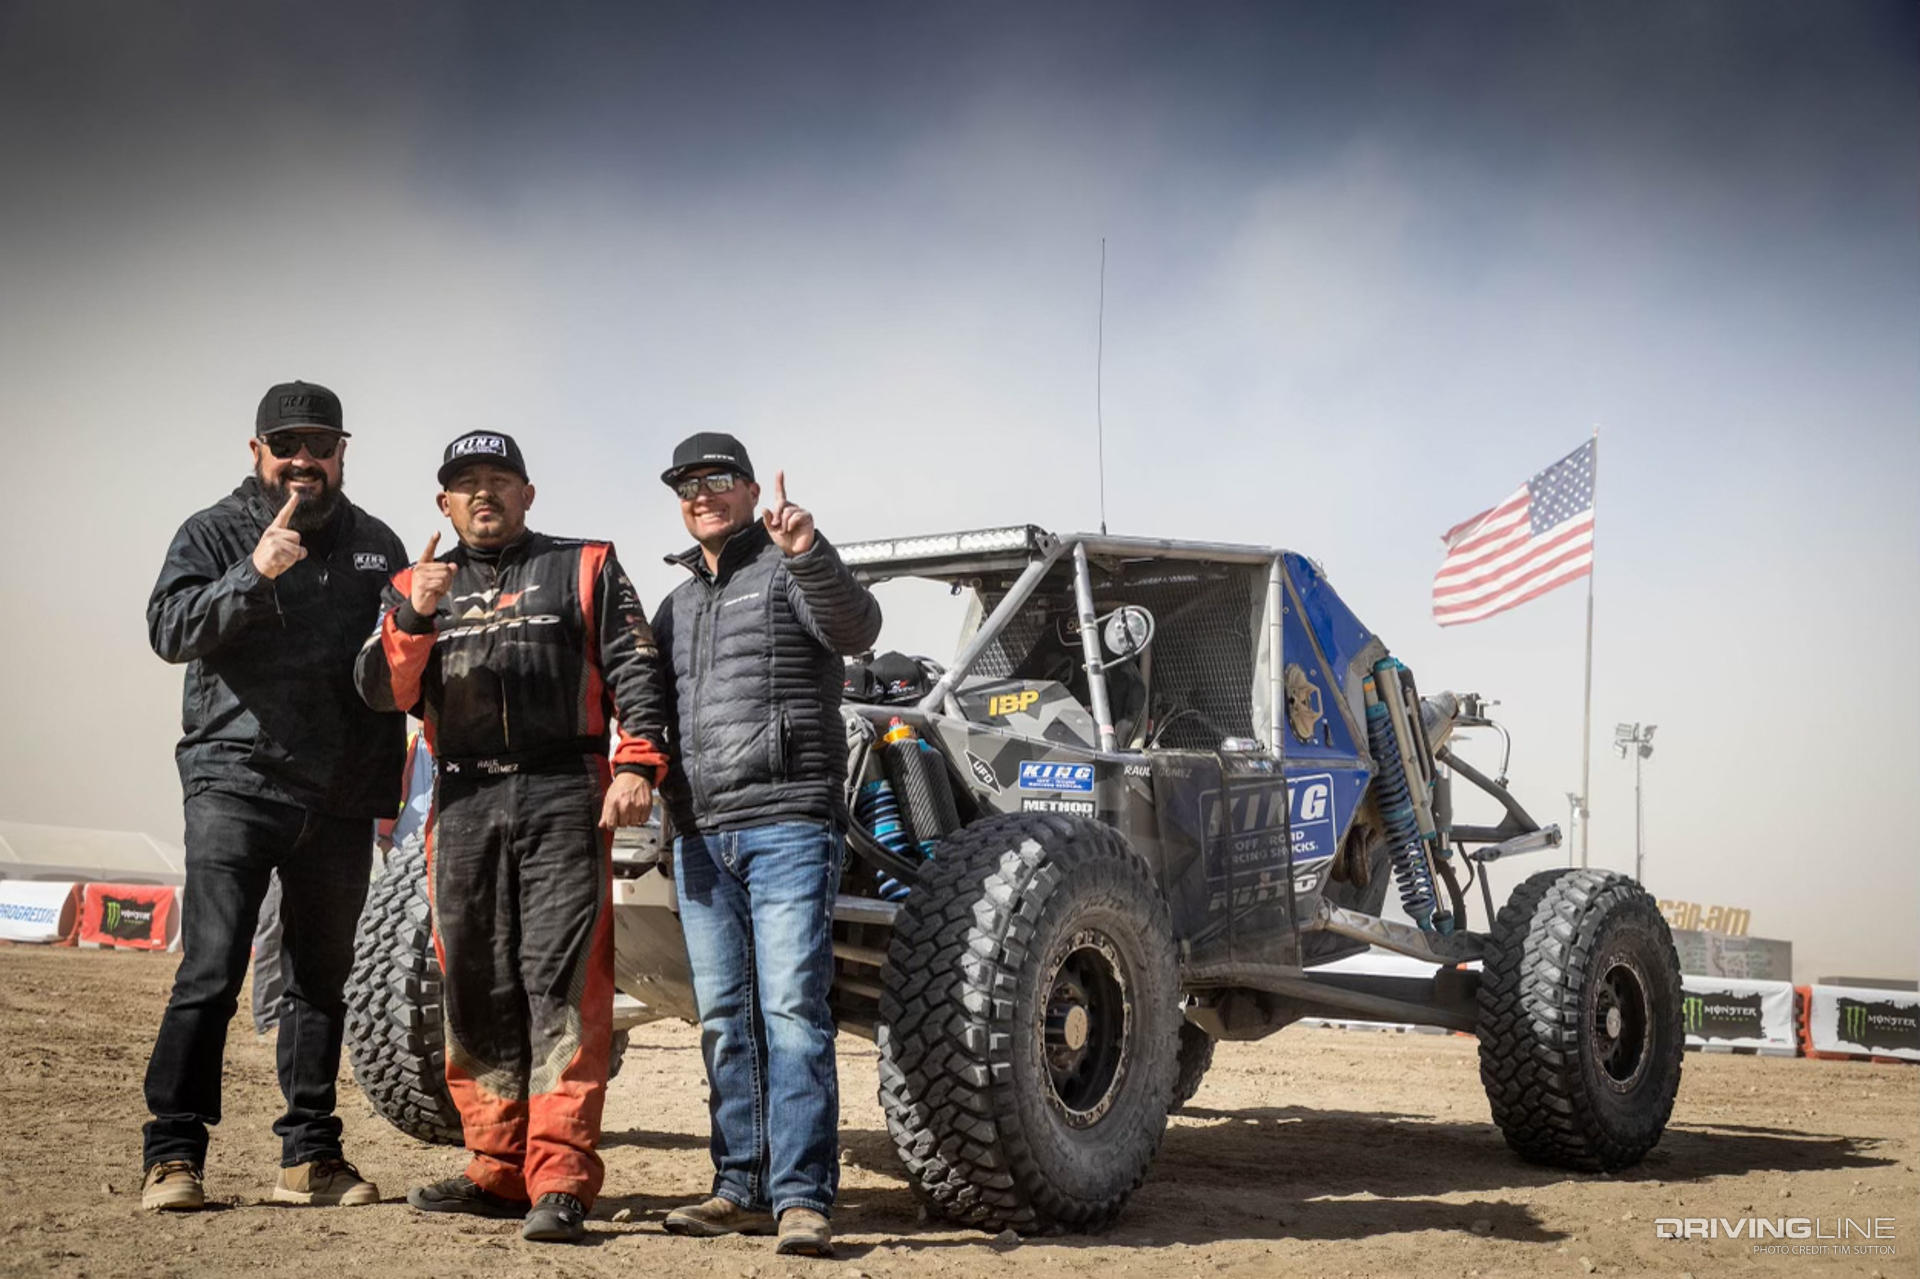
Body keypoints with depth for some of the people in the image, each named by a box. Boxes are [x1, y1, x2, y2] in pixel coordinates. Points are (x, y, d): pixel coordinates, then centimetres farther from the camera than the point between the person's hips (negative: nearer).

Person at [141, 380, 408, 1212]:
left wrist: (389, 788, 12)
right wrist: (254, 573, -25)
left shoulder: (376, 545, 15)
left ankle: (310, 1158, 16)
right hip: (236, 784, -4)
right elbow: (170, 630, -12)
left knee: (322, 980, 9)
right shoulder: (213, 534, 4)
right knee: (211, 973, -10)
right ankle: (173, 1155, -4)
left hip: (342, 800, 4)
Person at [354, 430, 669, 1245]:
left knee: (562, 982, -11)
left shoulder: (584, 569, 12)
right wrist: (415, 615, -10)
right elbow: (381, 693, 7)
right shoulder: (416, 587, 19)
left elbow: (633, 668, 2)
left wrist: (637, 763, -13)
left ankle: (559, 1183, -13)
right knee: (477, 992, 6)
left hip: (562, 796, -4)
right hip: (463, 803, 4)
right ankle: (499, 1172, 15)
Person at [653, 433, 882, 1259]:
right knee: (725, 1018, 8)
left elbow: (856, 627, -18)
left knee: (791, 1007, -11)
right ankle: (745, 1189, 14)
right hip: (700, 834, 7)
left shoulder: (789, 572, 1)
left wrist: (808, 555, -35)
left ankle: (802, 1197, -11)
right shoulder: (676, 607, 22)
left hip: (787, 825, -7)